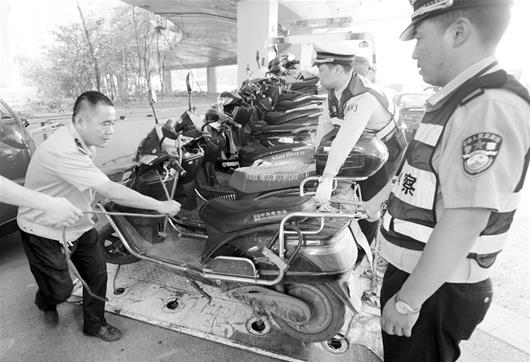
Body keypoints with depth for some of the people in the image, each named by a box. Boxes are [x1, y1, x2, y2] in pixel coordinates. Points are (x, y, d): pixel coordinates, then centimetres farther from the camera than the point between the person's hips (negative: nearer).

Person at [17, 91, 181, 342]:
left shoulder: (84, 142, -6)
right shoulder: (62, 150, -35)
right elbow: (112, 193, -39)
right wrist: (160, 206, -34)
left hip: (78, 225, 7)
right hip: (45, 233, -7)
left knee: (97, 274, 8)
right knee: (61, 289, 8)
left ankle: (94, 324, 31)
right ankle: (44, 303, 45)